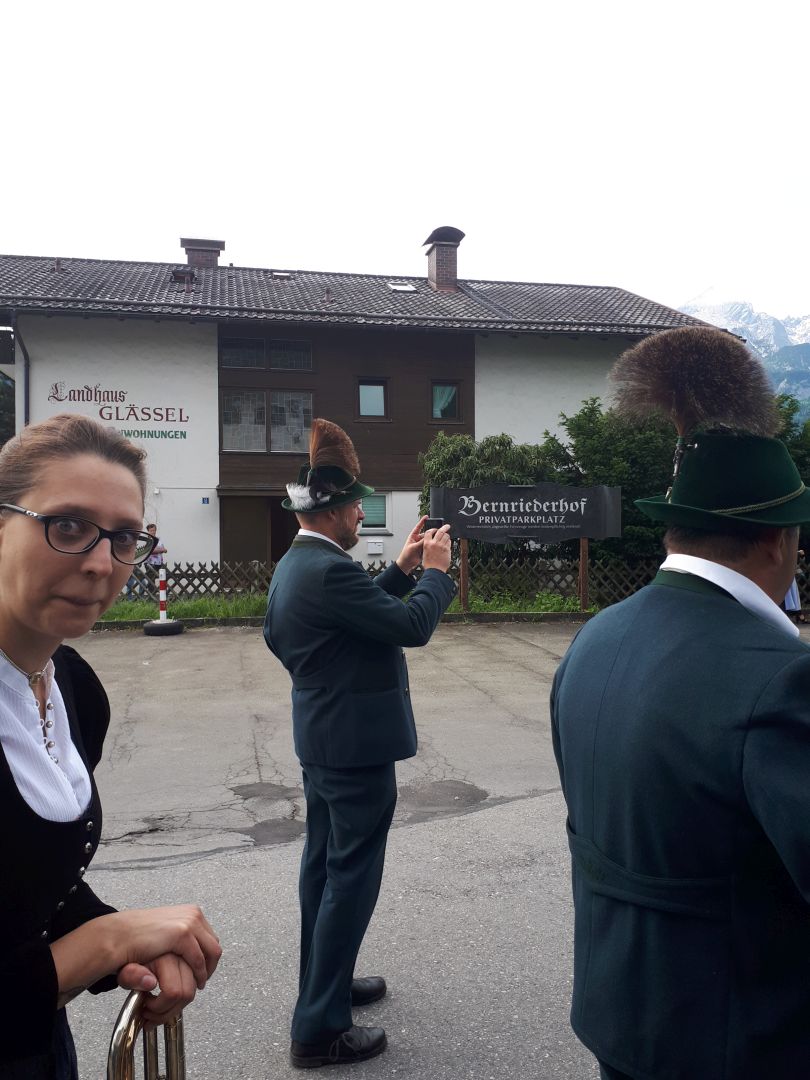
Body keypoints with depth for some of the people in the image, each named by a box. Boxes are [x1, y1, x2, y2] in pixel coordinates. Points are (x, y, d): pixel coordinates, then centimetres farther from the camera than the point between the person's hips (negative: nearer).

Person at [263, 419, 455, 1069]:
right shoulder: (328, 570, -25)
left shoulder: (296, 565, 7)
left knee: (324, 866, 21)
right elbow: (412, 626, -22)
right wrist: (436, 571, -7)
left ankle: (325, 983, 38)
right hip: (357, 745, -10)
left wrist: (403, 569, 10)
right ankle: (320, 1028, 13)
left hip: (321, 742, 10)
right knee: (352, 877, 1)